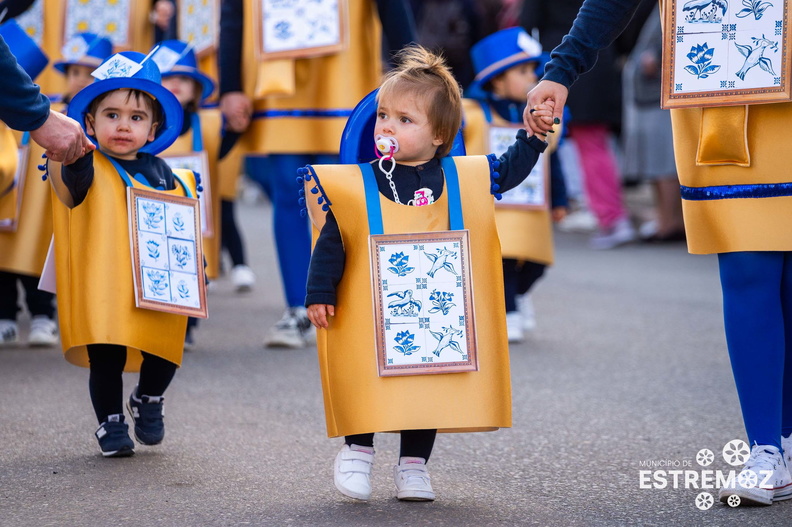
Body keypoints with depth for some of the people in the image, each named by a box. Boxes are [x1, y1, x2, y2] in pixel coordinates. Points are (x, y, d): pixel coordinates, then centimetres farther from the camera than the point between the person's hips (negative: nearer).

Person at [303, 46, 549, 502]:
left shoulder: (464, 179, -1)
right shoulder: (356, 184, -7)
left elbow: (507, 172, 12)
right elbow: (332, 241, -5)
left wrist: (532, 138, 0)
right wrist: (320, 293, -8)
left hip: (433, 320, 2)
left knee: (429, 387, 8)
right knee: (365, 384, 1)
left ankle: (413, 464, 22)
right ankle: (358, 450, 23)